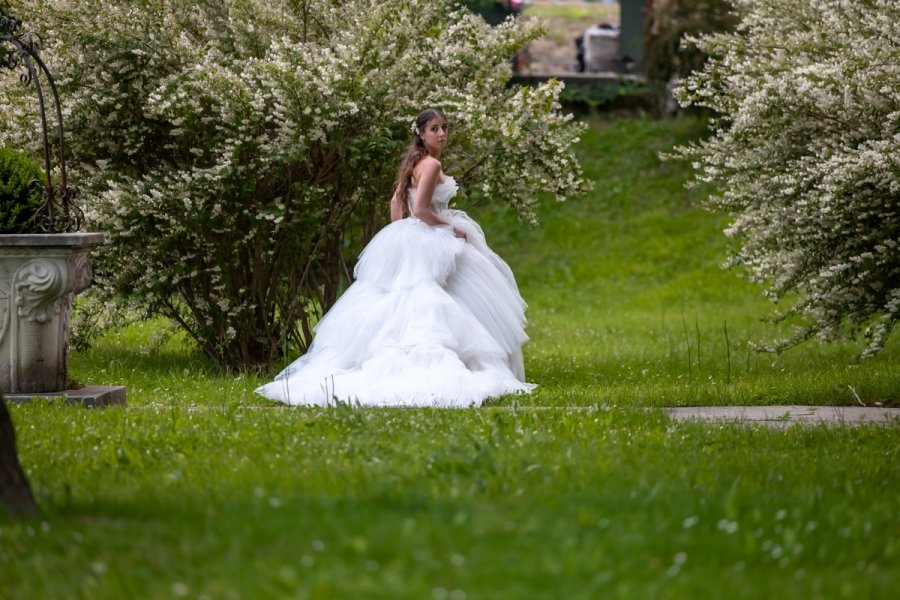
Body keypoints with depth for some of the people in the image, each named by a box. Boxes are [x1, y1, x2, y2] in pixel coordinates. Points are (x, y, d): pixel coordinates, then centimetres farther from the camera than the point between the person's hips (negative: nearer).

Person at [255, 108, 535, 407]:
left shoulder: (414, 162, 13)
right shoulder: (431, 164, -16)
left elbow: (397, 201, 17)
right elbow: (421, 209, -23)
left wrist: (398, 235, 17)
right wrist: (451, 228, -13)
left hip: (407, 242, 9)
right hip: (430, 243, -9)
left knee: (396, 305, 8)